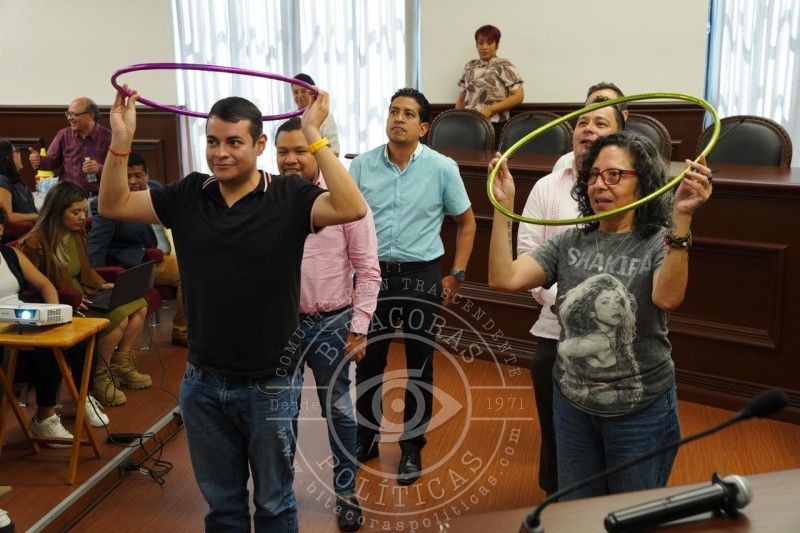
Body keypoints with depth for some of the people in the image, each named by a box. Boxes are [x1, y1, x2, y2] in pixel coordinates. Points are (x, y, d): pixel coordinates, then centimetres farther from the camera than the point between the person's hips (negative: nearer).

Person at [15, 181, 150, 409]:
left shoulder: (78, 233, 8)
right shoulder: (35, 243, -17)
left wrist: (101, 285, 2)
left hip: (85, 299, 9)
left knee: (139, 306, -5)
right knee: (118, 317, -28)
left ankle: (121, 366, 9)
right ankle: (99, 377, -9)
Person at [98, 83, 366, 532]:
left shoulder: (289, 197, -12)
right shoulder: (189, 195, -1)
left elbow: (352, 208, -28)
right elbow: (113, 205, 4)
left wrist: (313, 135, -28)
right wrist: (121, 139, -10)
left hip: (270, 384, -3)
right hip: (203, 383, 4)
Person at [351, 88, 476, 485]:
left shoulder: (442, 168, -4)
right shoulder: (362, 165, -1)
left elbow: (466, 223, 5)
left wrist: (456, 275, -1)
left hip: (421, 276, -1)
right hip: (373, 273, 2)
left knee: (419, 365, 9)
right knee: (367, 361, 11)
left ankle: (412, 447, 26)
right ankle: (366, 439, 31)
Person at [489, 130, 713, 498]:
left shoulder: (662, 242, -12)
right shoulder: (571, 242, -1)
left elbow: (668, 298, -34)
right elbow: (503, 279, -11)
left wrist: (681, 219, -44)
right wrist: (504, 205, -15)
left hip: (641, 412, -4)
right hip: (571, 405, 4)